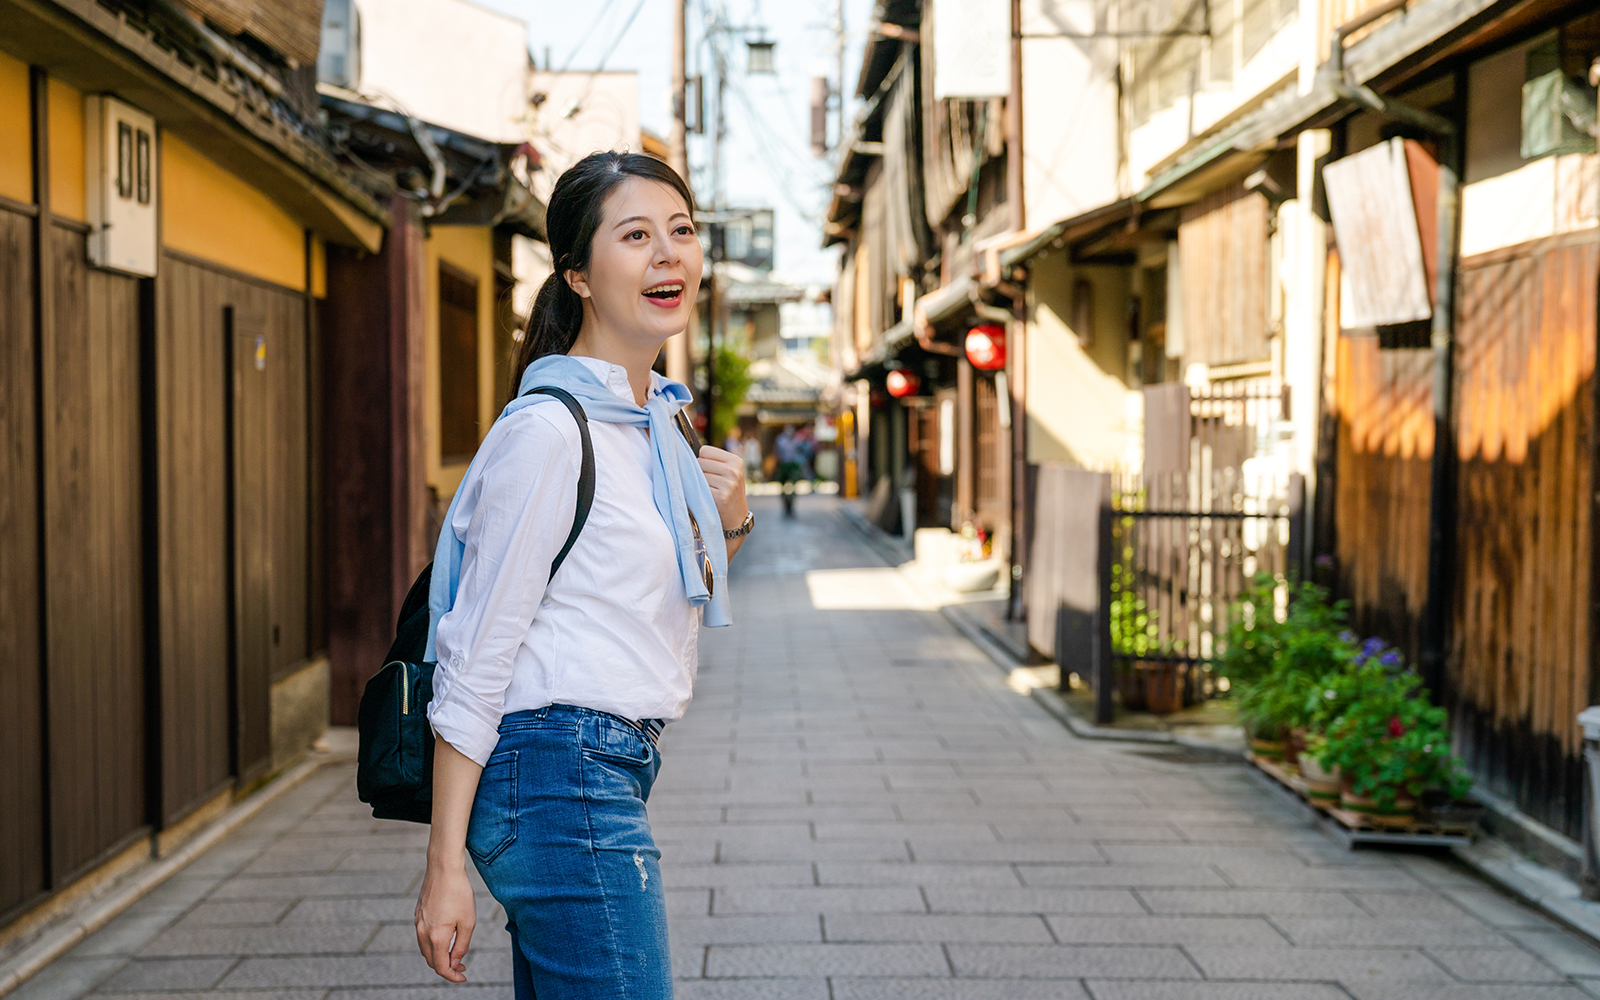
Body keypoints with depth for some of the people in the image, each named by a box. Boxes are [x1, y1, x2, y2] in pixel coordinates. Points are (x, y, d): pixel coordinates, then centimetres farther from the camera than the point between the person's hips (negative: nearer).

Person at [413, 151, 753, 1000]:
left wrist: (729, 524, 4)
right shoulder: (548, 428, -14)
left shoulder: (657, 419, 13)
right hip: (562, 778, -9)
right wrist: (444, 865, -15)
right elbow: (476, 659, -14)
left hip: (614, 770, 9)